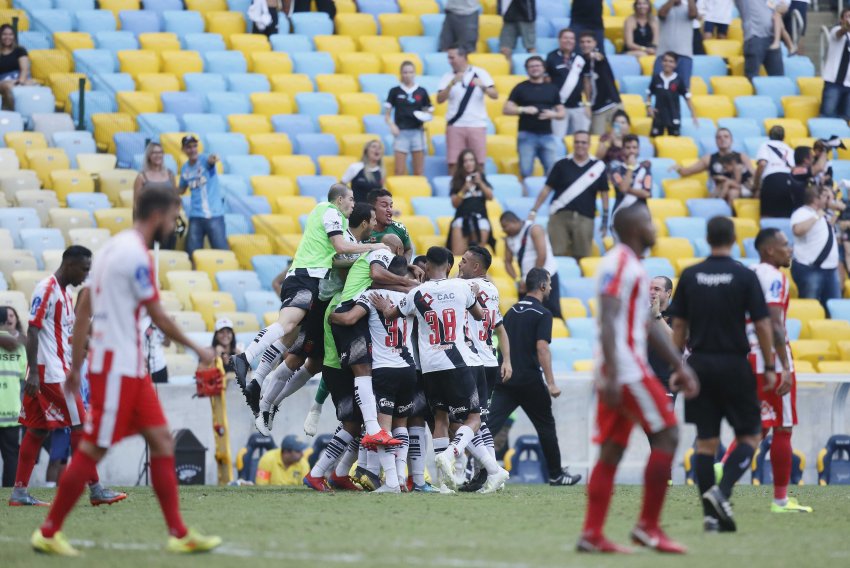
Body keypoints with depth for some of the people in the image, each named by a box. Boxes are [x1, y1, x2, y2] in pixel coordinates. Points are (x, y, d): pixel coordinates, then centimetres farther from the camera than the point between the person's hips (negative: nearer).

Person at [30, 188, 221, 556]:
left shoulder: (114, 248, 14)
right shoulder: (137, 256, -15)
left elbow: (83, 314, 16)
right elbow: (158, 317, -13)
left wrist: (76, 367, 18)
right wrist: (197, 349, -1)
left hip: (129, 367, 10)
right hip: (117, 367, -10)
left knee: (162, 440, 7)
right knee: (93, 450, -5)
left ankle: (179, 534, 6)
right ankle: (48, 533, 3)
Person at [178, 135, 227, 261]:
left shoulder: (204, 160, -9)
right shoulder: (185, 169, 7)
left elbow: (210, 160, -35)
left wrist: (212, 159, -57)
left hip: (214, 214, -5)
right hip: (195, 216, 5)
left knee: (222, 250, -3)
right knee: (192, 252, 5)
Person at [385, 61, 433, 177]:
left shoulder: (421, 92, 7)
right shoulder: (395, 91, 4)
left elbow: (428, 111, 13)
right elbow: (387, 113, 5)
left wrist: (426, 116, -10)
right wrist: (392, 125, -13)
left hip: (417, 132, 1)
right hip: (401, 132, -1)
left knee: (418, 171, 2)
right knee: (400, 171, -5)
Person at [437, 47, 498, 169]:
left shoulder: (480, 73, 3)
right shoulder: (448, 77, 7)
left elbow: (495, 95, -2)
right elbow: (440, 99, -4)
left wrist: (483, 87, -23)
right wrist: (452, 83, -18)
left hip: (477, 124, -1)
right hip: (455, 126, 1)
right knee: (453, 164, -3)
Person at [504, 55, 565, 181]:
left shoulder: (552, 89, 12)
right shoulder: (521, 88, 5)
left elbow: (562, 113, 15)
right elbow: (506, 109, 1)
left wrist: (553, 114, -8)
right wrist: (524, 109, -15)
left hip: (547, 135, 2)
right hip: (526, 135, -2)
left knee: (552, 171, -2)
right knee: (526, 172, -5)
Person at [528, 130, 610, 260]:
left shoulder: (598, 166, 6)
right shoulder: (562, 165, 5)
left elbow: (604, 193, 11)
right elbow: (547, 189, 6)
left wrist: (605, 219, 7)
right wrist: (534, 211, -1)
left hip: (584, 218, 0)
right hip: (560, 216, 0)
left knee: (582, 257, -1)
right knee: (556, 255, -7)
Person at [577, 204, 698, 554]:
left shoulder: (632, 266, 20)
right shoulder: (619, 263, -11)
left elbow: (648, 325, 26)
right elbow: (607, 320, -19)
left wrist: (679, 365, 24)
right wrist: (611, 375, -26)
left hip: (618, 374, 10)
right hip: (626, 369, -10)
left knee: (612, 451, 7)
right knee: (666, 434, -7)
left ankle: (592, 535, 4)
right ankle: (648, 526, -5)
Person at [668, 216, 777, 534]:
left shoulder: (689, 276, 3)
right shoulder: (745, 277, -6)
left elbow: (679, 325, 5)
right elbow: (762, 325, -7)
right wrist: (770, 368, 2)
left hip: (700, 365, 3)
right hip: (734, 365, -3)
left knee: (705, 442, 6)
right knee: (750, 436, 7)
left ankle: (711, 515, 4)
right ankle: (722, 491, -14)